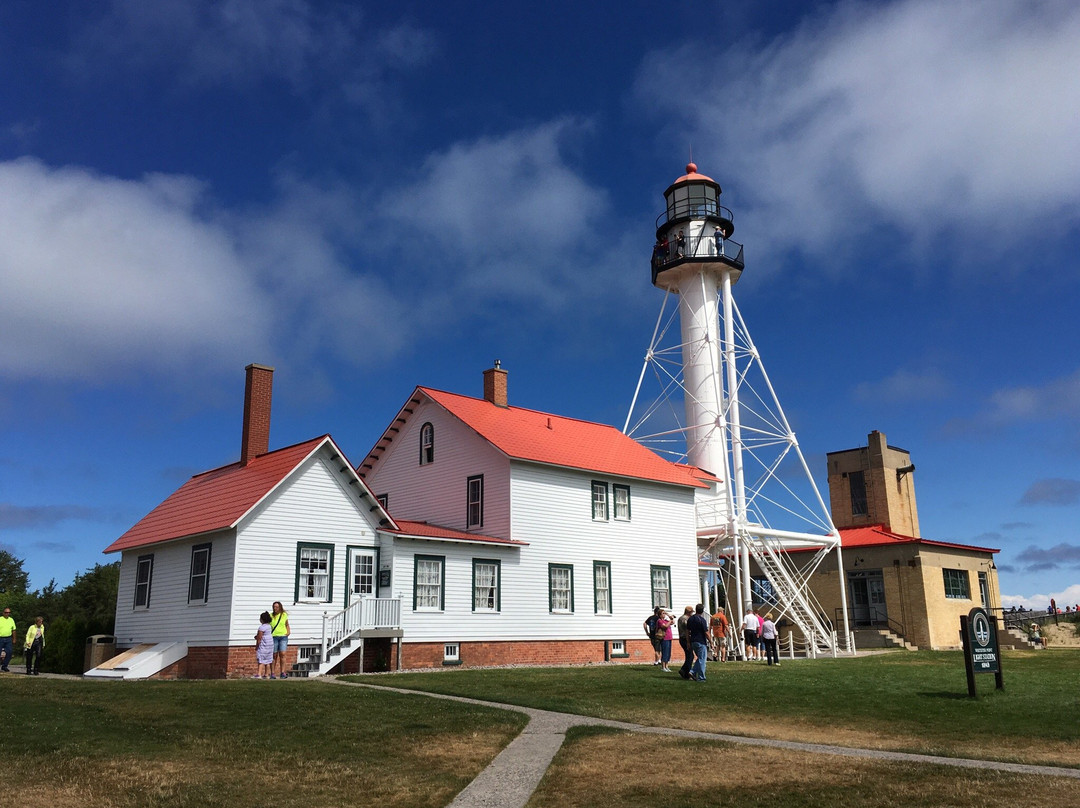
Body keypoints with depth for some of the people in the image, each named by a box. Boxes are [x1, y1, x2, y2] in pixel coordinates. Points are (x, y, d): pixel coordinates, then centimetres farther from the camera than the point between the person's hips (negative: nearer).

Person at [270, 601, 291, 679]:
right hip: (274, 637, -1)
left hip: (283, 637, 1)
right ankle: (272, 673, 9)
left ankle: (282, 672, -5)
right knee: (274, 656, 0)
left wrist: (288, 632, 7)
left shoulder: (284, 615, 9)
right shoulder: (271, 616, 5)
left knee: (282, 654, -9)